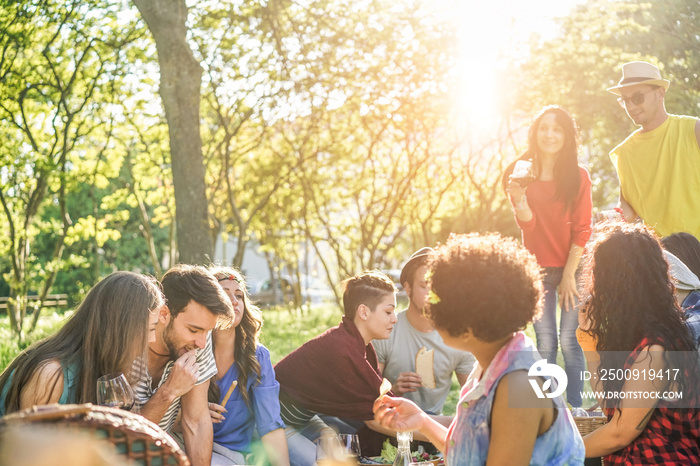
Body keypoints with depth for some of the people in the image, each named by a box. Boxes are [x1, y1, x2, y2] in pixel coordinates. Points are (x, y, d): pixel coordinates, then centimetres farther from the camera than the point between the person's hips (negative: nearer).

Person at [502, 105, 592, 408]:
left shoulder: (578, 176, 0)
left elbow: (582, 230, -1)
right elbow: (527, 224, -5)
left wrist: (569, 274, -6)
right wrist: (518, 198, -25)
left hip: (571, 268, -1)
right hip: (537, 268, 1)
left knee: (569, 340, -5)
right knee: (545, 342, 0)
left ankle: (575, 408, 5)